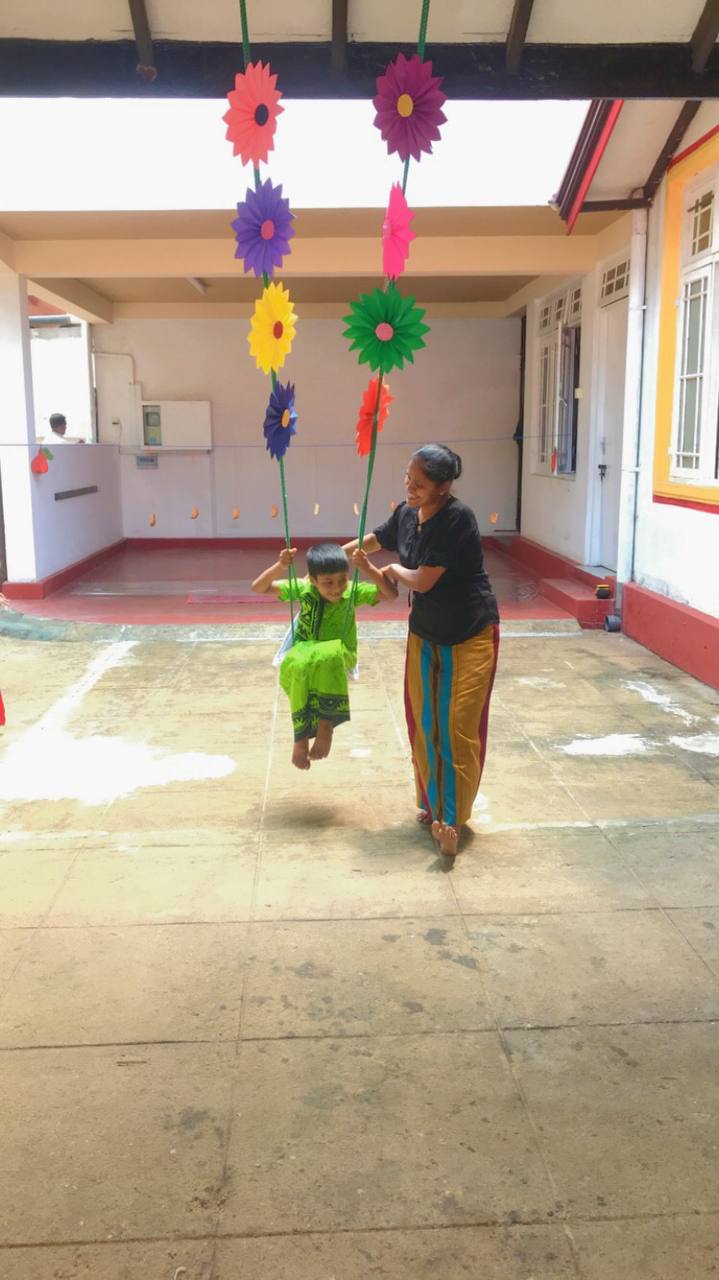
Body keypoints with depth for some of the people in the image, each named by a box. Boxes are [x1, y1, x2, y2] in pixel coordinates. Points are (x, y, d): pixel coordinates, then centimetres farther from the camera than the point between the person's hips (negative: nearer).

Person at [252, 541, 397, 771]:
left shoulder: (353, 592, -5)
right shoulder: (301, 588, -2)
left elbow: (391, 593, -10)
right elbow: (259, 588, 1)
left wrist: (368, 569, -23)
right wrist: (280, 566, -15)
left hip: (338, 657, -1)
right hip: (303, 652, 1)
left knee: (329, 656, -40)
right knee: (299, 666, -38)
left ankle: (326, 723, -34)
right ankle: (301, 735, -27)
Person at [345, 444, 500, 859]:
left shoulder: (458, 519, -24)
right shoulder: (406, 514, -3)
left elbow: (424, 580, -23)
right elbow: (375, 540, 20)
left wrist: (394, 570, -4)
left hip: (471, 636, -6)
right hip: (425, 633, 6)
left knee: (459, 726, -7)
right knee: (424, 723, 8)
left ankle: (452, 817, -1)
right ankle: (431, 803, 24)